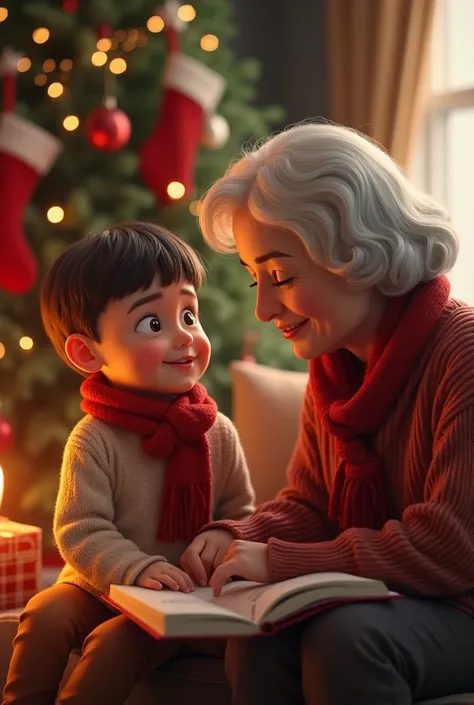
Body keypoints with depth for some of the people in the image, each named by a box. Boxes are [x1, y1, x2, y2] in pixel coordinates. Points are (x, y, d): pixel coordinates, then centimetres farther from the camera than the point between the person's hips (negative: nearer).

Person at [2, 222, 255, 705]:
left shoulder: (217, 432, -3)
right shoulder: (95, 439, -11)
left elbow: (240, 515, 5)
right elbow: (81, 532, -15)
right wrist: (138, 569, -30)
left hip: (186, 596, 0)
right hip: (102, 588, 0)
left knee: (115, 640, -24)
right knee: (45, 616, -23)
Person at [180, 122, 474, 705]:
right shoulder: (330, 367, 7)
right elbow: (307, 504, 14)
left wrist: (280, 561, -23)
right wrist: (240, 540, -9)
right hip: (372, 602, 6)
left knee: (345, 638, -33)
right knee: (259, 640, -23)